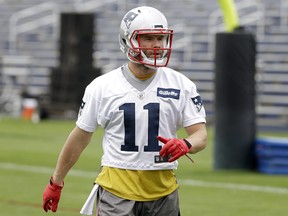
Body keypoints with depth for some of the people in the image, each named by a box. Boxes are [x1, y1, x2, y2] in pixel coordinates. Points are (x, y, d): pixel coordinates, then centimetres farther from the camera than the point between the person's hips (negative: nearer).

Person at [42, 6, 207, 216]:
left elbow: (201, 135, -1)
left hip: (163, 191, 2)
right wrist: (56, 182, 14)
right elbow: (80, 137, 9)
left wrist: (185, 144, -26)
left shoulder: (181, 86, 1)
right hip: (117, 190, -2)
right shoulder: (102, 87, 0)